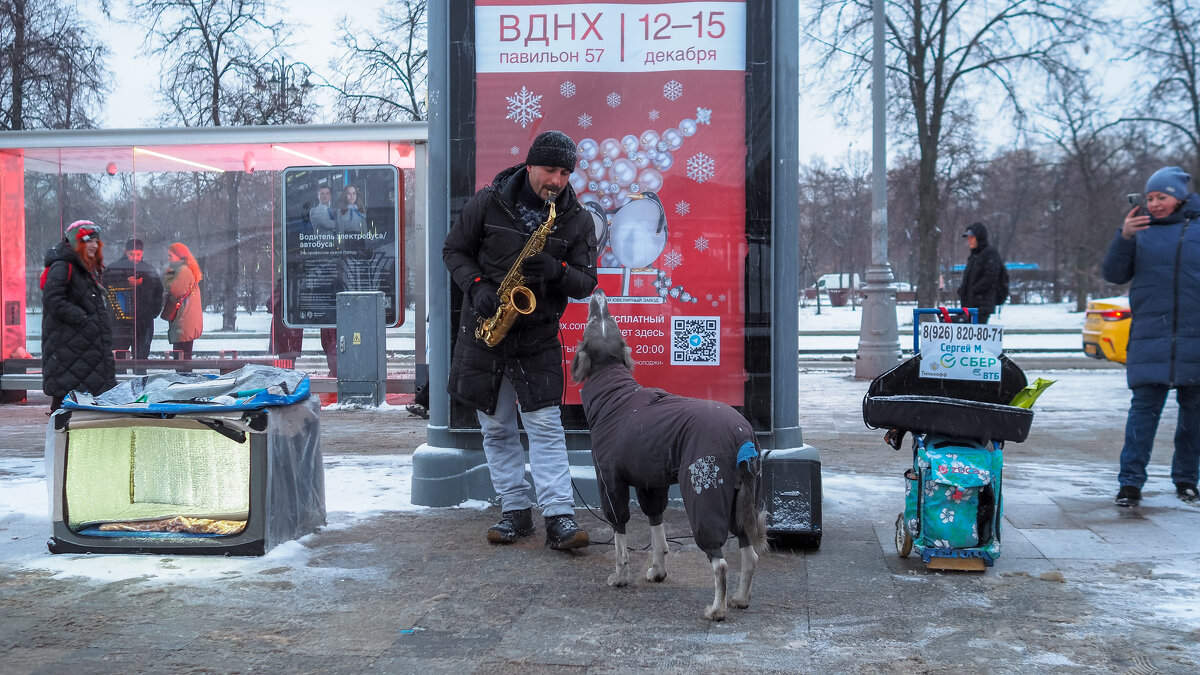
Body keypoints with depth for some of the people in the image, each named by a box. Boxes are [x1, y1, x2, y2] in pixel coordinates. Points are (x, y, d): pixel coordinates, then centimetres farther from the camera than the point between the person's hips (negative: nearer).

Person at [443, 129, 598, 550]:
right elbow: (454, 250, 5)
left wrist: (557, 271, -22)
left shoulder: (577, 220, -2)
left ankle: (560, 518, -7)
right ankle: (515, 510, 17)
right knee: (496, 427, 7)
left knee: (545, 425, -7)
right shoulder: (489, 201, -3)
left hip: (538, 337, -1)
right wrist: (477, 286, -13)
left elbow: (586, 282, -1)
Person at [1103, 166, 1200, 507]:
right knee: (1144, 407, -6)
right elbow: (1114, 274, 4)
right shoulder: (1141, 229, 8)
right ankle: (1130, 482, -5)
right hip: (1150, 338, 0)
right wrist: (1123, 237, -10)